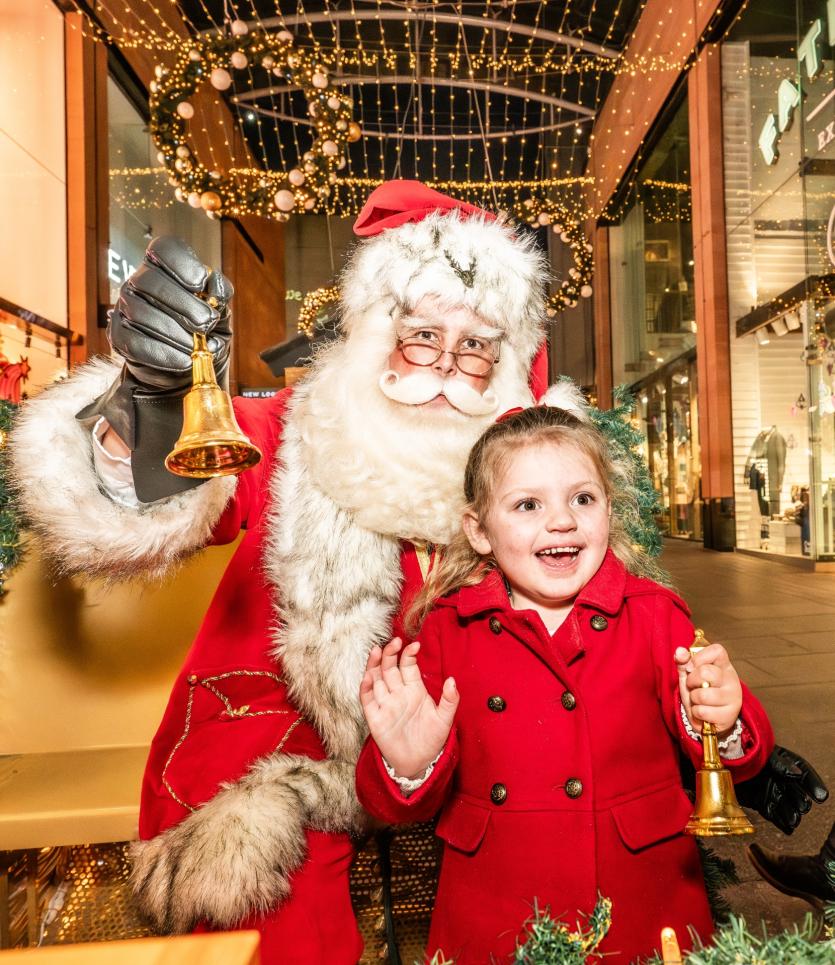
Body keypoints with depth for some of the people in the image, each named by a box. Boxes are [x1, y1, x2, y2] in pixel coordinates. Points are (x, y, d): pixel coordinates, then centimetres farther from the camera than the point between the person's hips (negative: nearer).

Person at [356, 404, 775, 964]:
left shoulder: (655, 614, -8)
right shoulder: (447, 628, -9)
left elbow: (745, 756, -7)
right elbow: (404, 808, -5)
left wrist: (719, 723, -28)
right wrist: (409, 767, -27)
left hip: (648, 913, 1)